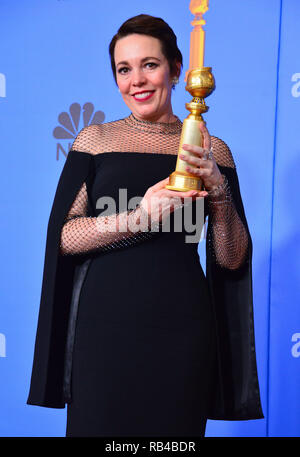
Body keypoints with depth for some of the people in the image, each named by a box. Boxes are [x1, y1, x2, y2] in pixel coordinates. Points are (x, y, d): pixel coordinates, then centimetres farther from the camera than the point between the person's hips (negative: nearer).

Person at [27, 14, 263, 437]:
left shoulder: (211, 150, 5)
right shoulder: (96, 139, 4)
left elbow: (233, 260, 3)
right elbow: (63, 237, -4)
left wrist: (218, 190, -12)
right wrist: (139, 218, -18)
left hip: (182, 328, 1)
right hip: (105, 325, 0)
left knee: (174, 432, 11)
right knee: (99, 426, 8)